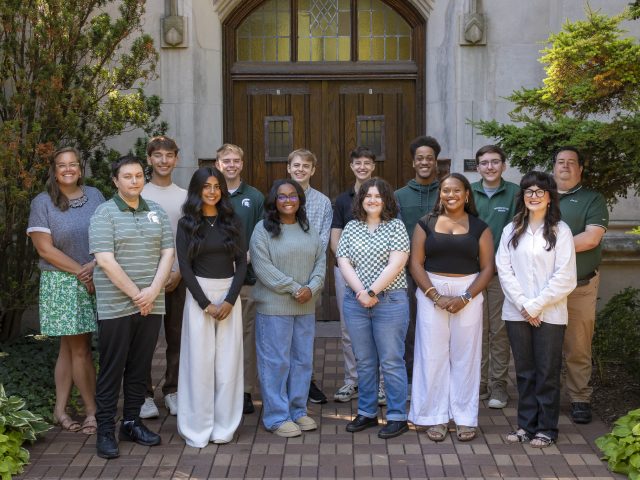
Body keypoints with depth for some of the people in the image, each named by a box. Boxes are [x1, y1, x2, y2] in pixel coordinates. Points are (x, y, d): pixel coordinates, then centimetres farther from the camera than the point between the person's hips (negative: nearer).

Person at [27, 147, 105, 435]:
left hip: (94, 282, 3)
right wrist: (80, 271, -12)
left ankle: (60, 410, 17)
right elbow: (45, 249, -8)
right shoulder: (42, 202, -3)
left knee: (69, 348, 9)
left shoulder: (94, 196, 8)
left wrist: (95, 265, -12)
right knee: (80, 349, -1)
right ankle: (93, 412, 10)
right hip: (61, 284, -3)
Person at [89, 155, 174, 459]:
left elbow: (168, 253, 7)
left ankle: (132, 422, 24)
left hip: (151, 305, 4)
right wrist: (136, 294, -13)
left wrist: (153, 291, -7)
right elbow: (105, 260, -13)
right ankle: (105, 431, 11)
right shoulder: (104, 214, -4)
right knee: (112, 369, 2)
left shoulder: (156, 212, 11)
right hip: (116, 306, -4)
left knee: (140, 367, 11)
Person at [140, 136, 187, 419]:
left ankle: (172, 391, 17)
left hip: (178, 276, 2)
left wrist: (179, 272, -5)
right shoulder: (139, 195, 2)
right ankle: (144, 394, 8)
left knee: (176, 335, 6)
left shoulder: (184, 197, 9)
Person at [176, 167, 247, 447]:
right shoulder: (187, 224, 1)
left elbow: (242, 262, 4)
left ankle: (224, 426, 14)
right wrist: (206, 304, -11)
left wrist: (230, 300, -8)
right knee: (200, 360, -1)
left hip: (229, 294, 2)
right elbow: (184, 266, -4)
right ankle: (197, 428, 9)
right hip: (199, 294, -2)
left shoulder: (232, 221, 7)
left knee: (228, 360, 3)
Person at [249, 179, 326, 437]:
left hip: (306, 307, 6)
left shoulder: (309, 229, 12)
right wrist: (294, 288, -16)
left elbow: (321, 261, 9)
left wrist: (311, 288, -9)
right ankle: (277, 417, 9)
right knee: (276, 361, -1)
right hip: (274, 306, -6)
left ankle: (297, 411, 25)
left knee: (303, 360, 12)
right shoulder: (263, 230, -6)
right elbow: (263, 267, -13)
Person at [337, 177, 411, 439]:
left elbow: (395, 265, -10)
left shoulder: (395, 226, -1)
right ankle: (366, 413, 23)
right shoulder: (351, 228, 9)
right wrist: (360, 293, -12)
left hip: (390, 302, -4)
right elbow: (344, 263, 1)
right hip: (356, 302, 4)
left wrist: (372, 293, -14)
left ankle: (397, 417, 8)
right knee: (364, 361, 12)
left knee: (391, 361, 0)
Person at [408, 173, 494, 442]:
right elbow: (416, 263, 0)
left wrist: (465, 298, -11)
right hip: (431, 292, 0)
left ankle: (465, 418, 14)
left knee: (465, 356, 3)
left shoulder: (479, 228, 5)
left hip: (468, 292, 0)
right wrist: (435, 296, -11)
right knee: (433, 355, 2)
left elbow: (487, 268, 1)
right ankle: (435, 417, 12)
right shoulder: (426, 224, 6)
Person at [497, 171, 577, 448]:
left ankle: (546, 429, 15)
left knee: (547, 373, 4)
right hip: (517, 313, 3)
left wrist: (536, 305, -11)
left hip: (549, 314, -3)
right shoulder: (511, 230, 7)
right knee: (524, 372, 10)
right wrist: (523, 305, -9)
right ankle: (526, 425, 20)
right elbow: (504, 270, 2)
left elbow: (565, 278, -8)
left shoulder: (560, 231, -3)